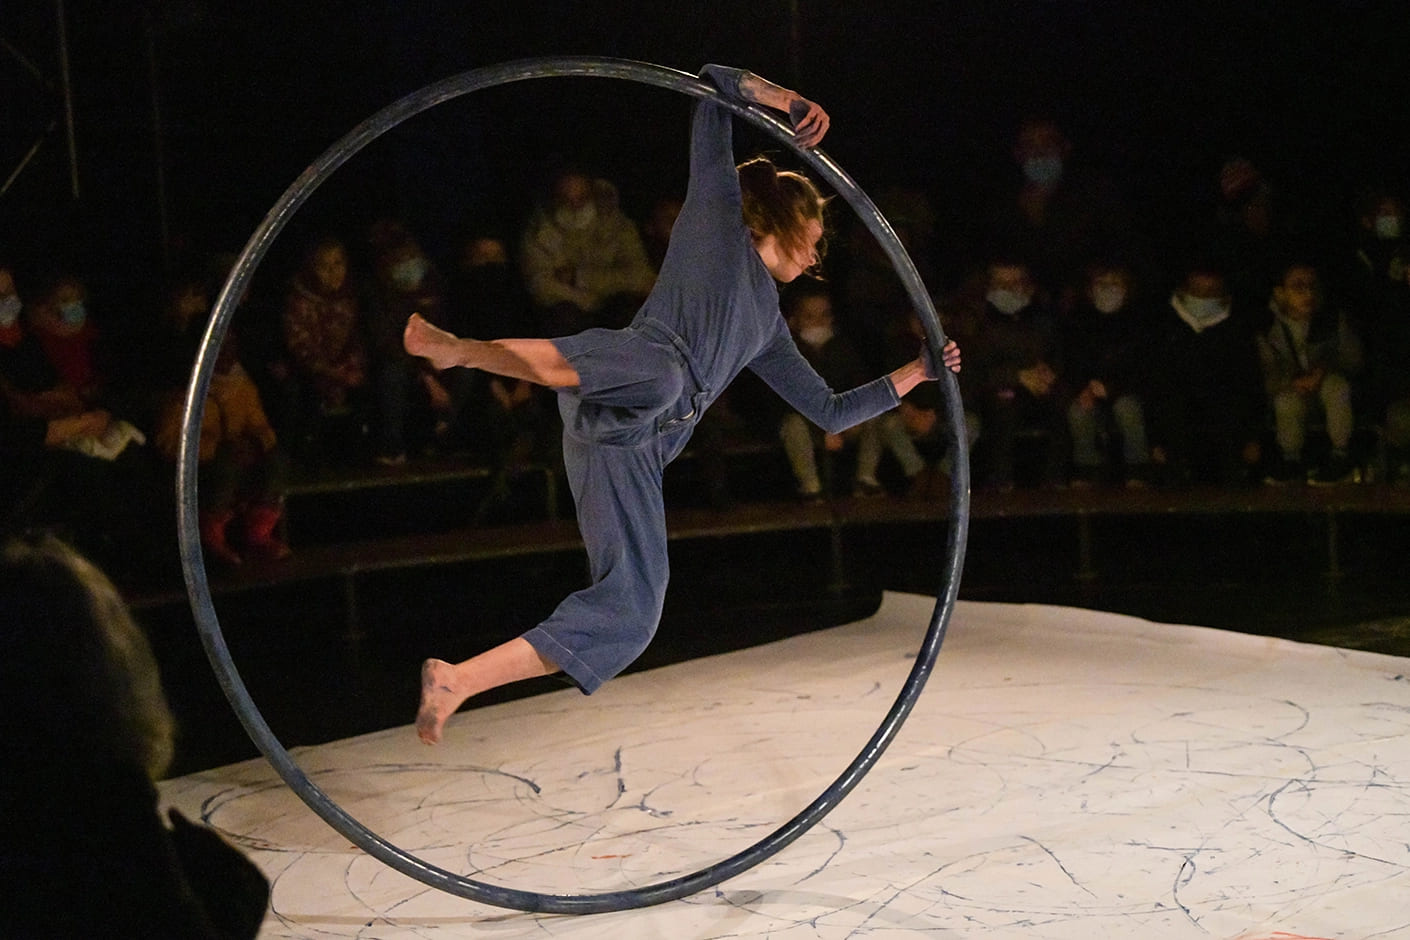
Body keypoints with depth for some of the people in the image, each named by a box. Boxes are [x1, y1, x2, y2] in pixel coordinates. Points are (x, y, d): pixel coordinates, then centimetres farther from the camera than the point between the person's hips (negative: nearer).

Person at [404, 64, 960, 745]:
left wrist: (914, 374, 40)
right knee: (660, 374, -44)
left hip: (635, 448, 7)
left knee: (629, 616, -3)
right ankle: (456, 347, -42)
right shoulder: (719, 214, 21)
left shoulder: (767, 323, 39)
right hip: (629, 379, -7)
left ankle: (456, 681, -2)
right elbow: (711, 82, 18)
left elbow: (830, 411, 41)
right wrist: (786, 100, 18)